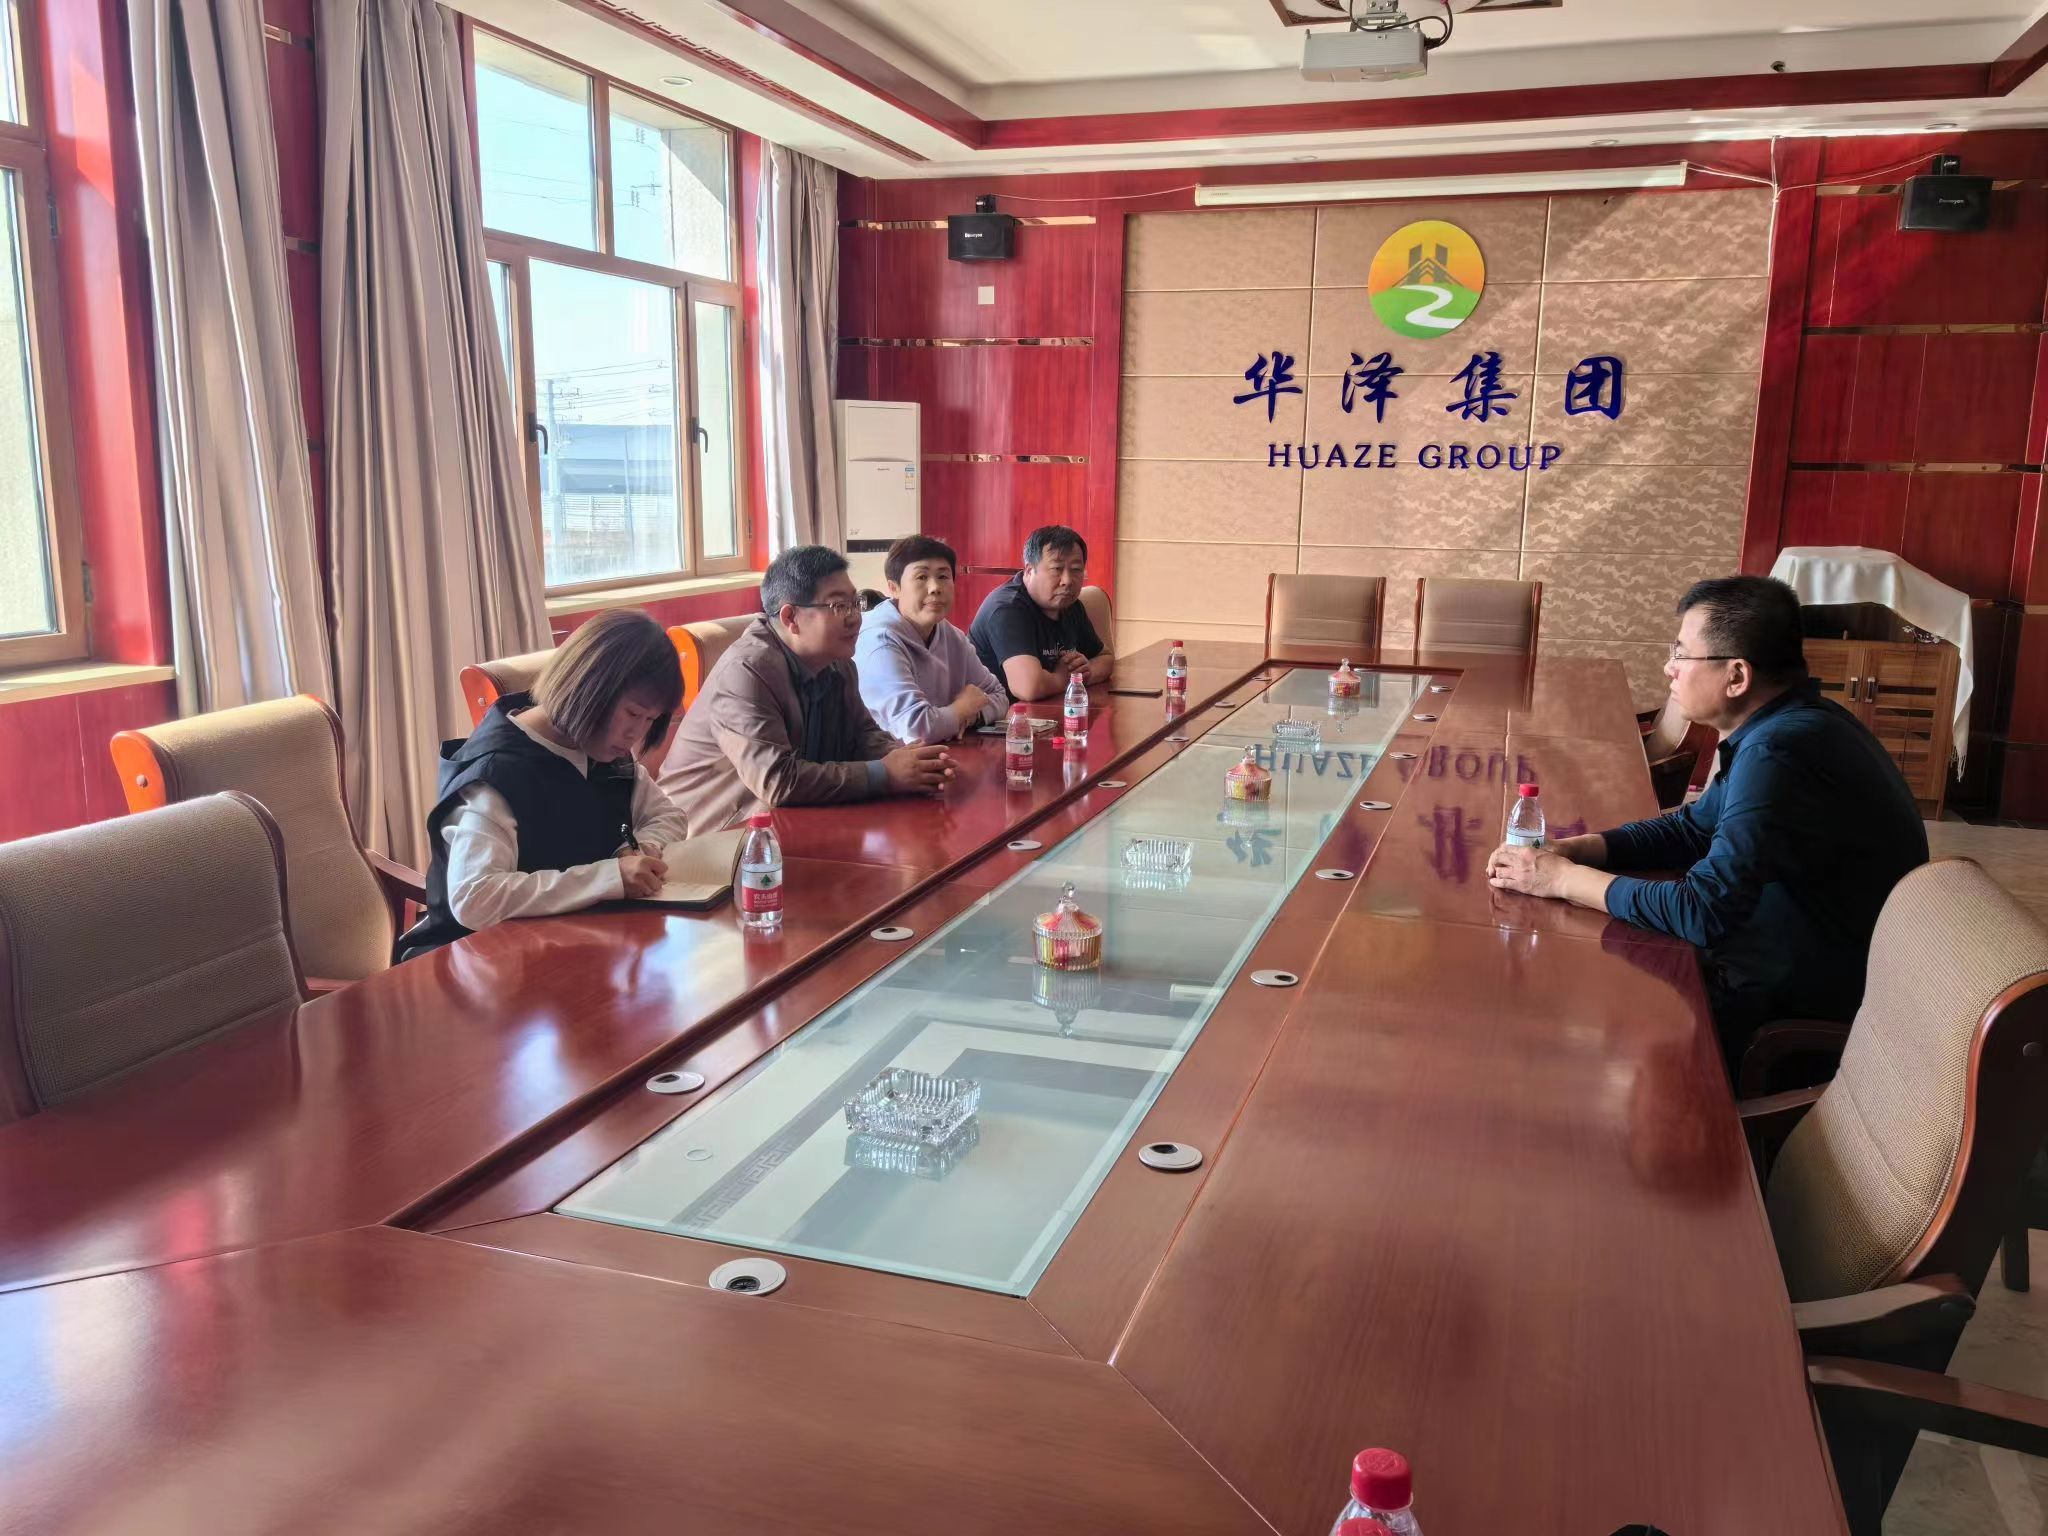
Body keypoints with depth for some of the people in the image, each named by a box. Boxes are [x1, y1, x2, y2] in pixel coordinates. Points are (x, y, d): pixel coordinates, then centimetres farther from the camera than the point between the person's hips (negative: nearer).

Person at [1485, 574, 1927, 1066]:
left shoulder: (1779, 753, -28)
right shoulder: (1786, 725, 5)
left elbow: (1702, 911, -29)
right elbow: (1692, 828, 13)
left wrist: (1564, 879, -18)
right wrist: (1568, 851, -1)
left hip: (1814, 1010, -9)